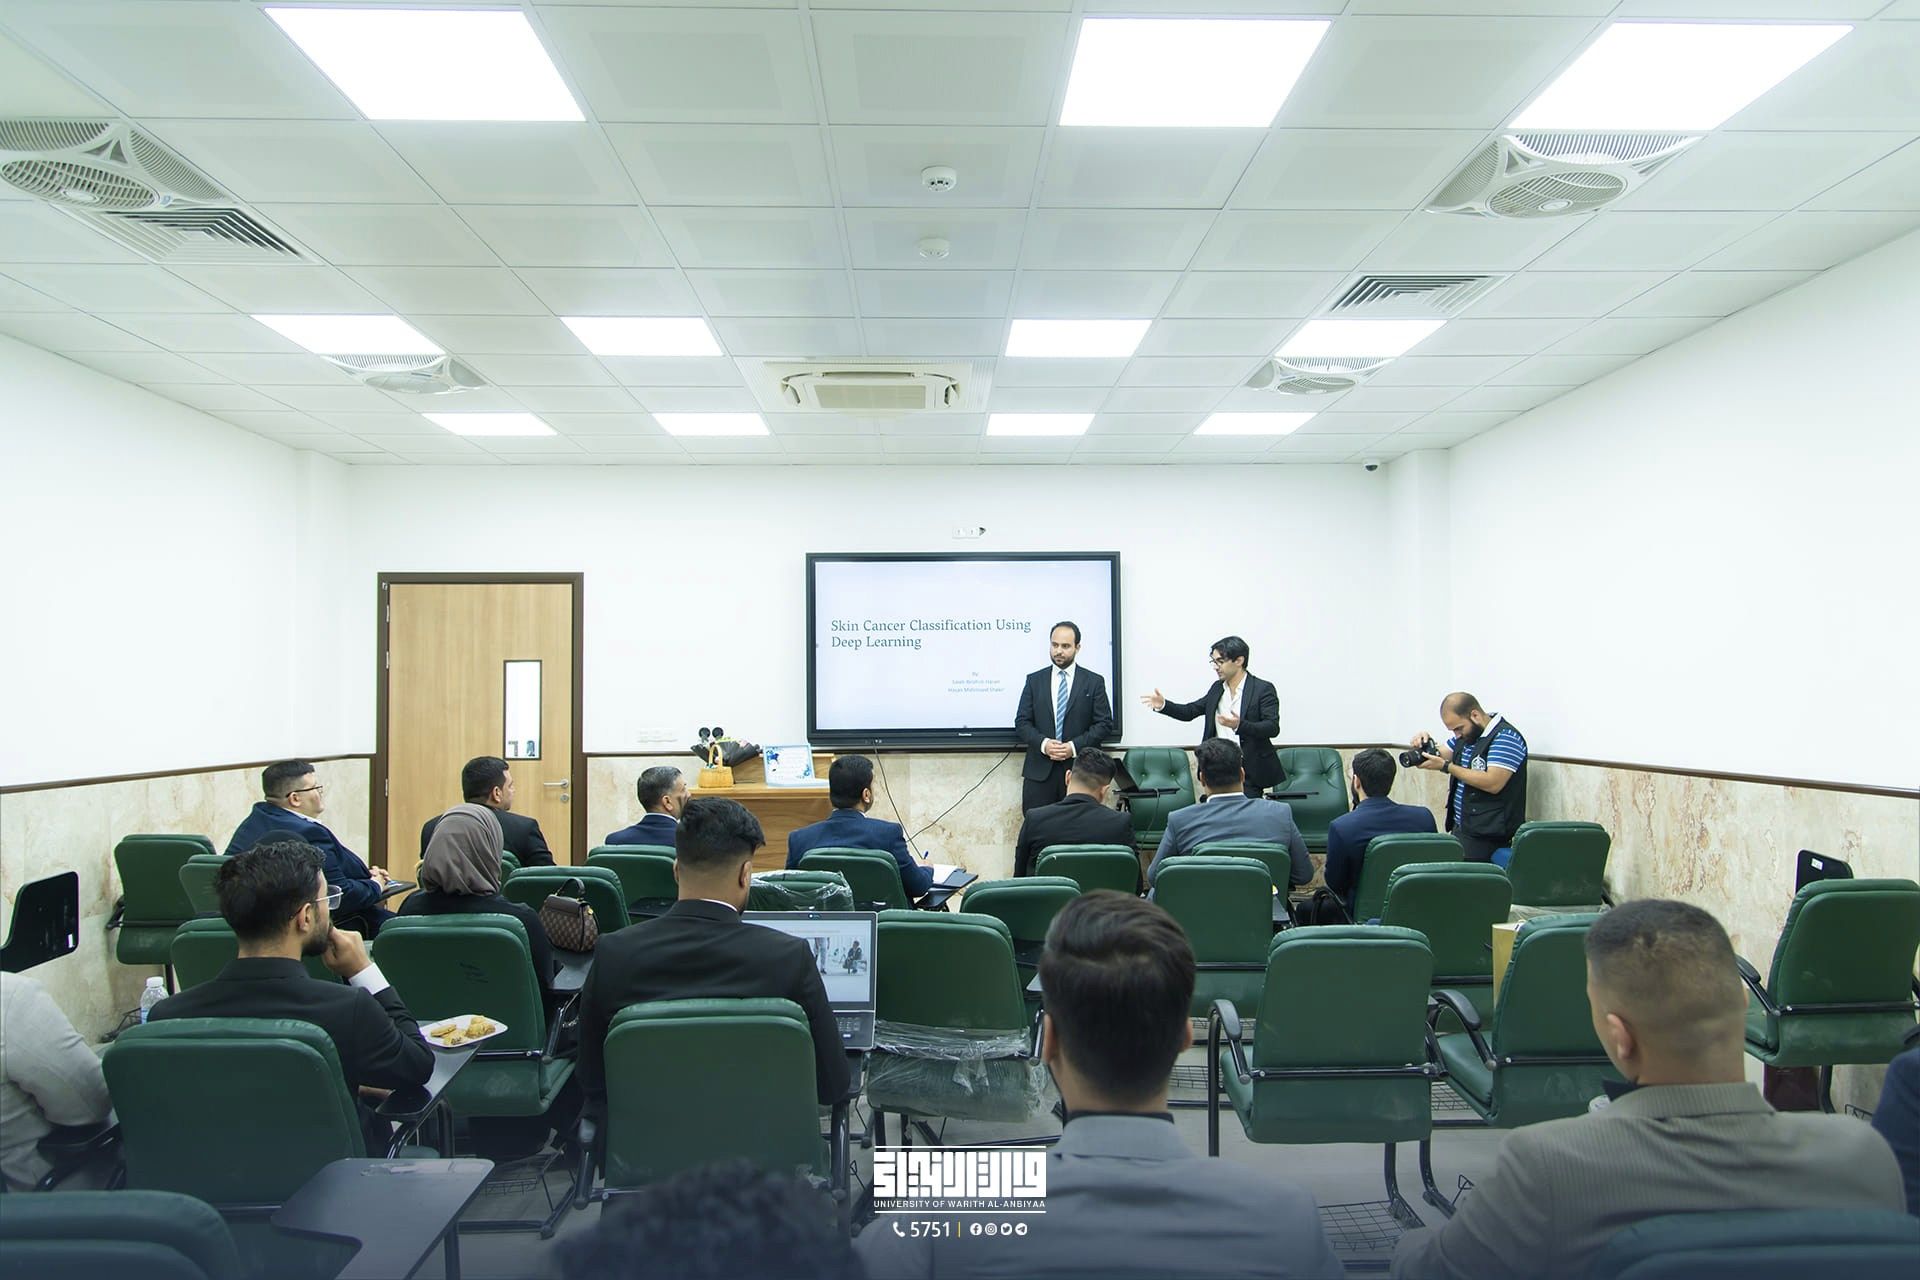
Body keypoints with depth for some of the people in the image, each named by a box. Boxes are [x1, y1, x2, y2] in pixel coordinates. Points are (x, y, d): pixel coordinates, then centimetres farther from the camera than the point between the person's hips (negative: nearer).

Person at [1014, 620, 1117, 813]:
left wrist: (1075, 746, -12)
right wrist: (1043, 743, -12)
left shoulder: (1094, 682, 5)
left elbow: (1105, 724, 1)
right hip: (1039, 771, 1)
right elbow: (1022, 722, 7)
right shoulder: (1034, 680, 10)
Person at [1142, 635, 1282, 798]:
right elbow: (1190, 711, 15)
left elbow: (1273, 728, -17)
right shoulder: (1217, 688, 11)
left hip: (1249, 772, -5)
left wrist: (1240, 725, -33)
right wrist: (1163, 705, -3)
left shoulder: (1263, 689, -7)